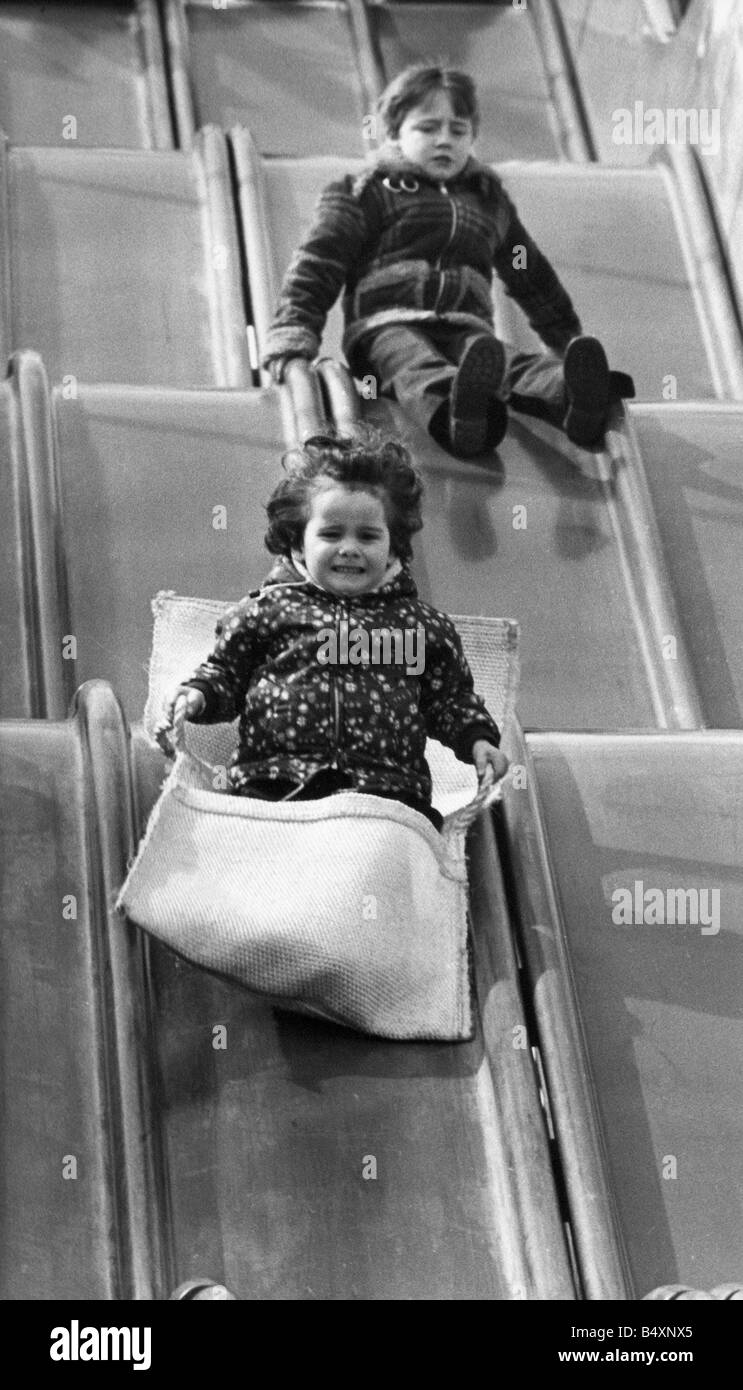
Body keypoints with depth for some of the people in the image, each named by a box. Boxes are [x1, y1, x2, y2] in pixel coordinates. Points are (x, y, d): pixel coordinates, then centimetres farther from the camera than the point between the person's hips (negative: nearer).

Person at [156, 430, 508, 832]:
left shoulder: (418, 623, 21)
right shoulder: (267, 609, 18)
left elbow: (452, 697, 27)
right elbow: (224, 672, 23)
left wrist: (478, 739, 11)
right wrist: (196, 695, 3)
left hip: (386, 787, 1)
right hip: (272, 782, -1)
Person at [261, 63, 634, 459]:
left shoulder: (489, 200, 30)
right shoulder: (365, 194, 16)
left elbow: (534, 278, 42)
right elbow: (316, 266, 8)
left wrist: (568, 339, 46)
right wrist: (291, 342, -6)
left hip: (468, 331, 3)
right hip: (388, 326, -3)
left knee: (510, 367, -32)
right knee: (415, 367, -40)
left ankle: (573, 398, -64)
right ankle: (455, 413, -73)